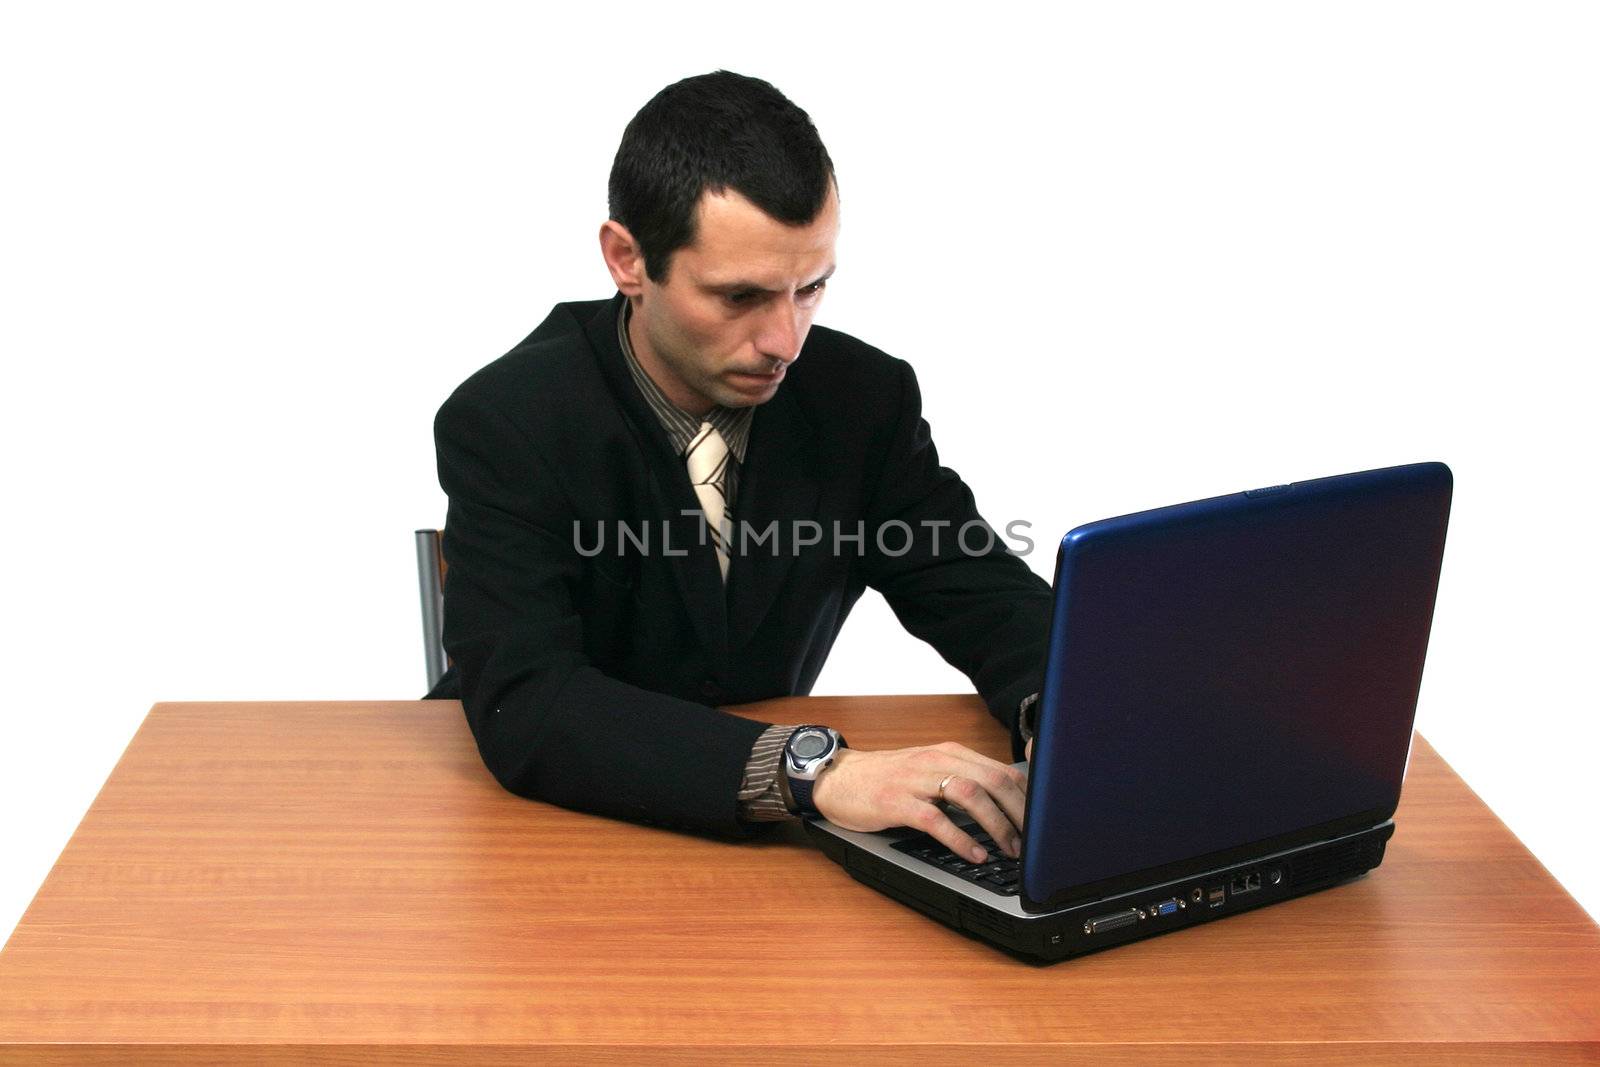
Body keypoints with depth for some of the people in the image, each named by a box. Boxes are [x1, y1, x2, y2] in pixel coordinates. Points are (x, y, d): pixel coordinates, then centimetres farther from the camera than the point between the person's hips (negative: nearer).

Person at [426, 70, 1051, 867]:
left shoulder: (863, 398, -8)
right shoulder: (505, 425, -18)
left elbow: (989, 597, 1)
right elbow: (525, 710, -29)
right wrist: (814, 770, -42)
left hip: (760, 833, 3)